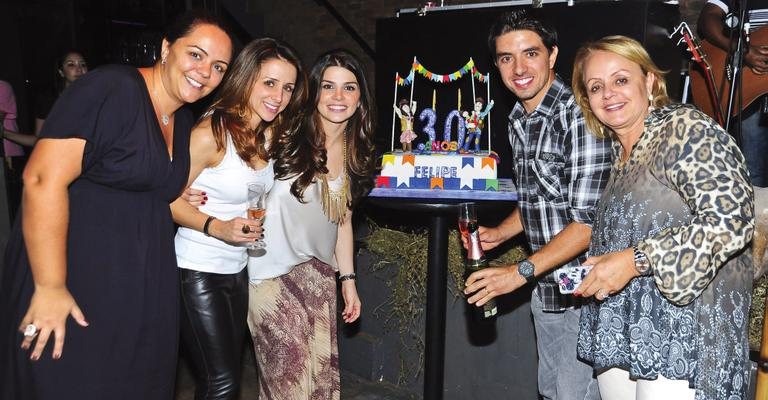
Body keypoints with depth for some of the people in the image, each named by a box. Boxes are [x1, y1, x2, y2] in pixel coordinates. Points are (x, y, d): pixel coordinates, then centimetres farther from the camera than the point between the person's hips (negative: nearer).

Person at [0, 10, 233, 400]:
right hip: (75, 286, -8)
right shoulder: (112, 88, -15)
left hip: (145, 292, 8)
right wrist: (50, 288, -23)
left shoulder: (185, 123, 10)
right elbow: (43, 179, -22)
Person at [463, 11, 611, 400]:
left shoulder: (578, 116, -20)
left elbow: (589, 220, -24)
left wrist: (521, 272, -24)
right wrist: (499, 234, 5)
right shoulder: (518, 120, 8)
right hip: (545, 287, 8)